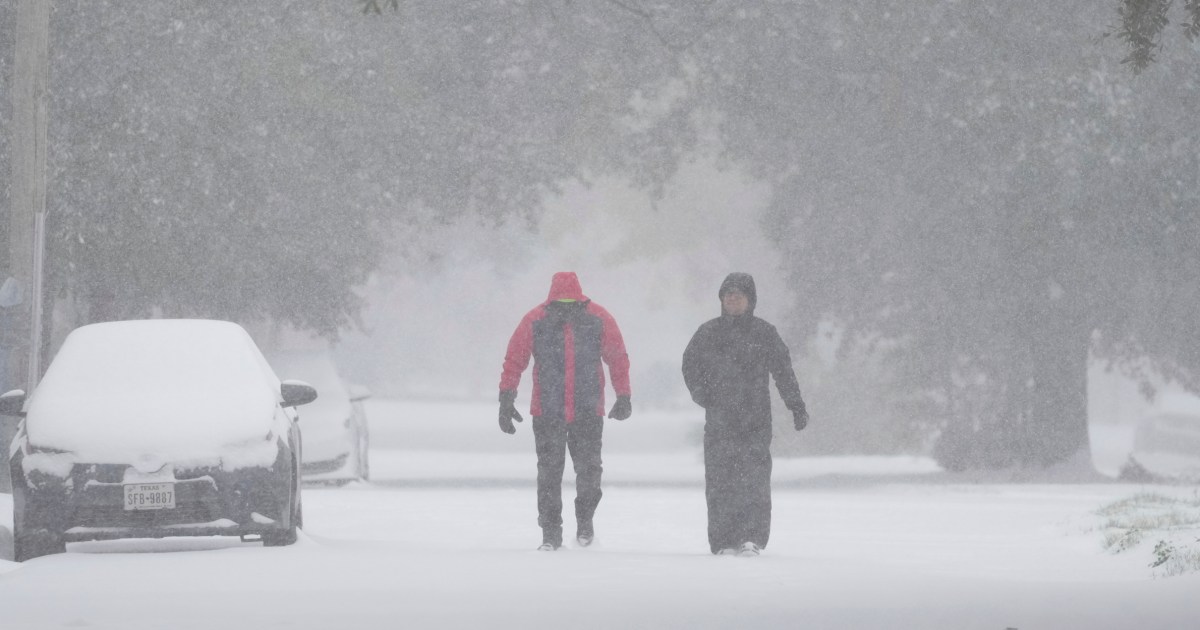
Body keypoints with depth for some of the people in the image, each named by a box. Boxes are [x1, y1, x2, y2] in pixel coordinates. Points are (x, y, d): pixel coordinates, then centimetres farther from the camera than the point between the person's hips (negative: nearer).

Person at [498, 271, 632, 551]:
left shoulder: (599, 320, -4)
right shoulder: (535, 321, -6)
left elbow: (618, 359, 7)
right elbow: (514, 361, 2)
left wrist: (623, 398, 6)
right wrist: (506, 401, -1)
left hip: (588, 412, 0)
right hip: (546, 411, 0)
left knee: (589, 469, -1)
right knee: (549, 473, 0)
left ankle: (585, 518, 24)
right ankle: (550, 532, 7)